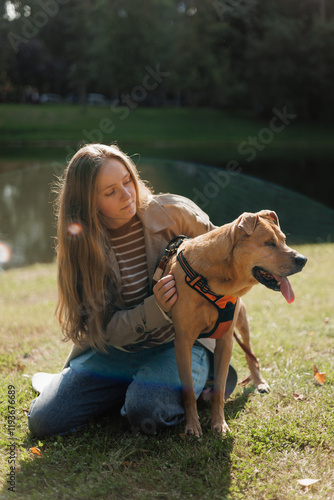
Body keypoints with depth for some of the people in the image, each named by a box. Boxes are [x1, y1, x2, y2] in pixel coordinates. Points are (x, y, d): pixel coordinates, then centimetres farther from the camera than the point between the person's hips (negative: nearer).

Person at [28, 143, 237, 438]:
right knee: (43, 420, -10)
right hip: (114, 349, 2)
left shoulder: (174, 212, -10)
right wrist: (155, 309, -28)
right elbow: (106, 329, -12)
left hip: (178, 343, -1)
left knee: (147, 411, -30)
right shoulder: (80, 246, -8)